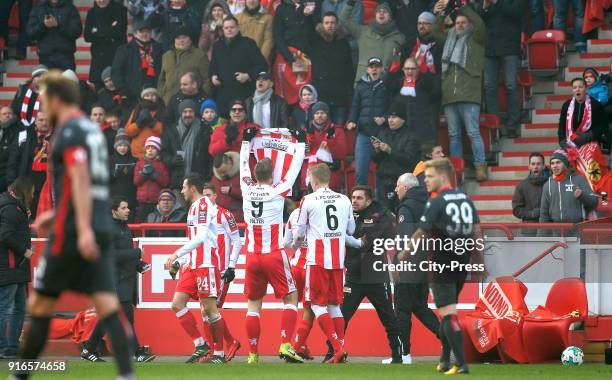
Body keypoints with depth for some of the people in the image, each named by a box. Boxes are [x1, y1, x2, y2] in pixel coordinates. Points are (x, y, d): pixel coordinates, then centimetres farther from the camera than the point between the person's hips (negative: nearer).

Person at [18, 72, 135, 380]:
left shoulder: (69, 131, -8)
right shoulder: (92, 129, 19)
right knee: (107, 306, -3)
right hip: (101, 230, 8)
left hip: (71, 232, -8)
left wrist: (83, 229, -27)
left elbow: (80, 178, -20)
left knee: (40, 305, 5)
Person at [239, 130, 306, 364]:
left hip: (253, 256, 3)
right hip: (274, 255, -3)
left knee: (253, 304, 8)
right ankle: (285, 345, -9)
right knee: (291, 299, 6)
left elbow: (243, 165, 18)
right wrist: (301, 143, 17)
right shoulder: (277, 192, -8)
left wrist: (247, 140, 31)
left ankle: (252, 354, 5)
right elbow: (295, 169, 4)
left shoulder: (247, 190, 1)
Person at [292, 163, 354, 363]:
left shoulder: (308, 200, -4)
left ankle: (337, 347, -11)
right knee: (334, 305, 13)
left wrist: (296, 244, 26)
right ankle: (341, 350, 8)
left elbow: (300, 233, 4)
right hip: (338, 259, 4)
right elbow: (351, 230, 17)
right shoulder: (344, 200, 7)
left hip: (317, 260, -4)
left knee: (317, 304, 2)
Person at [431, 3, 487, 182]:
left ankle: (480, 167, -8)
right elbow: (435, 33, 24)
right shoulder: (450, 38, 23)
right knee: (453, 135, 7)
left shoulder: (475, 38, 7)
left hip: (468, 94, -6)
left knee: (473, 132, -10)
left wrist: (464, 8, -5)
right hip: (449, 95, 6)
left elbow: (480, 25, -8)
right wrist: (440, 15, 10)